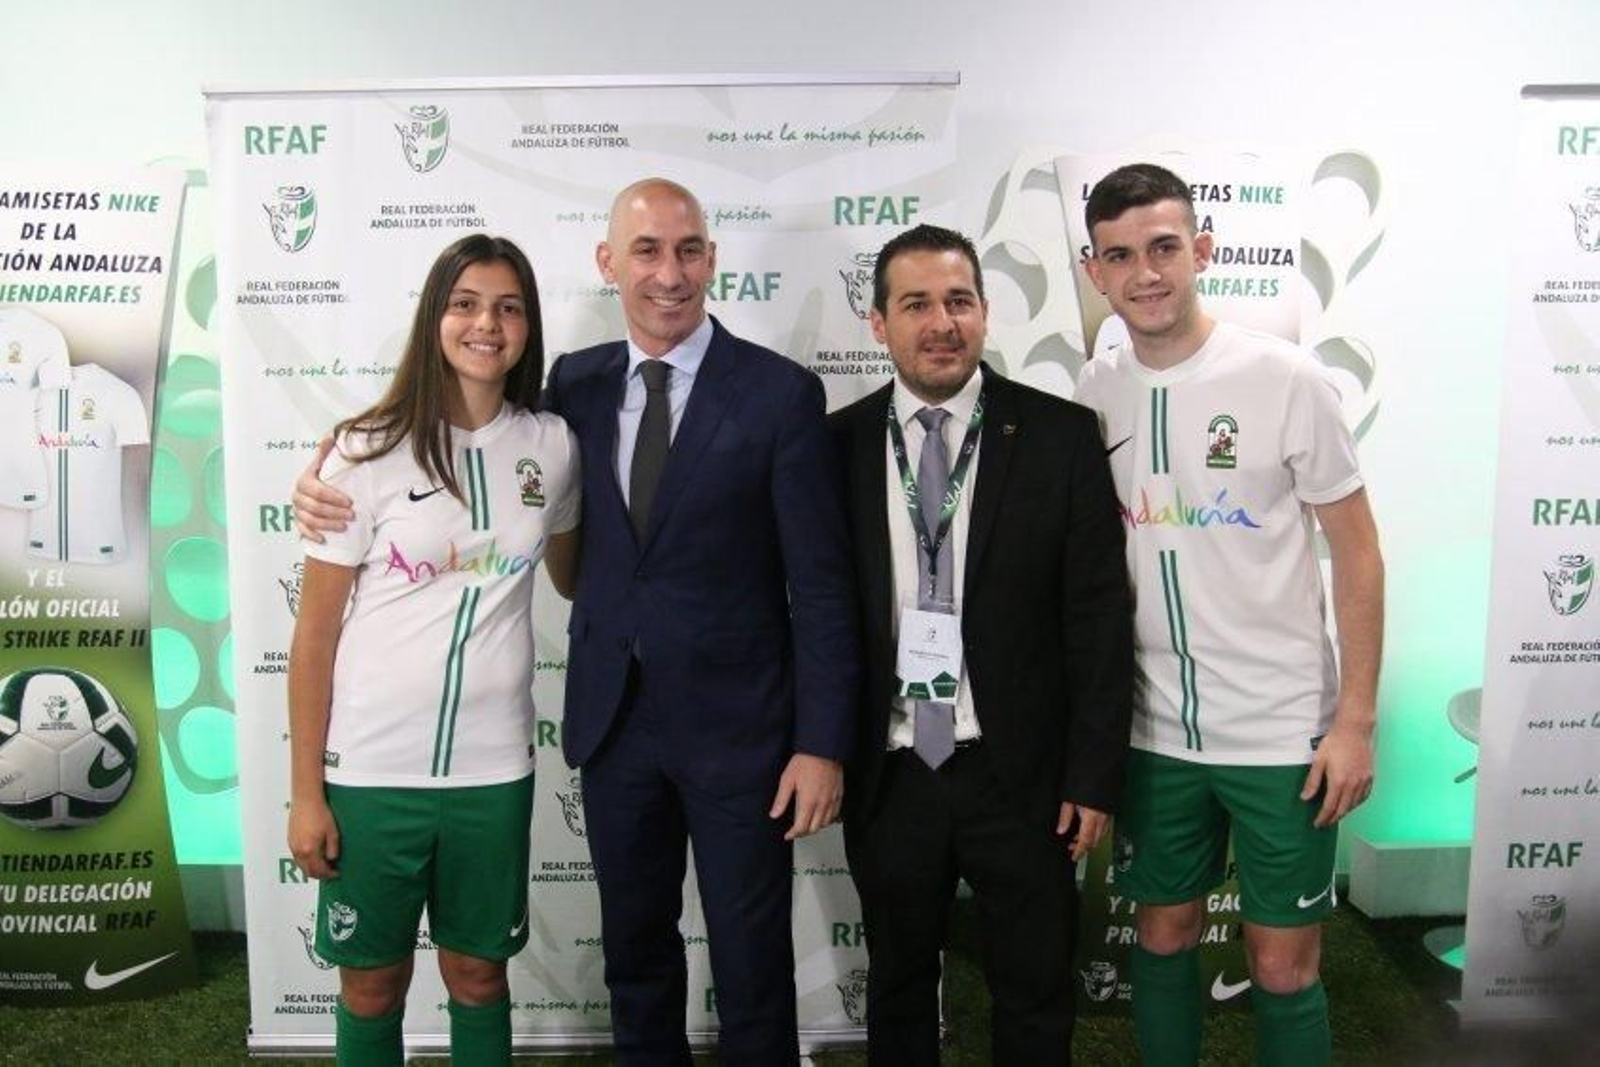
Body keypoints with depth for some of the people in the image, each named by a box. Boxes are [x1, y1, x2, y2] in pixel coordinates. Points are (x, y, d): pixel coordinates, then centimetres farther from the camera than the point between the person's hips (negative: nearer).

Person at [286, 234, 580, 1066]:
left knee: (479, 973, 18)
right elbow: (315, 633, -4)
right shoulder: (369, 451, -7)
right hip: (371, 770, -2)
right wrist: (305, 792, -4)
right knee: (372, 984, 15)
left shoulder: (551, 445, 0)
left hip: (494, 768, 2)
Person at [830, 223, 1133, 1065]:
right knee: (898, 987, 20)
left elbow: (1098, 618, -4)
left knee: (1035, 994, 16)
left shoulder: (1061, 435, -5)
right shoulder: (837, 444, -2)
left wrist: (1094, 774, -5)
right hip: (887, 777, 2)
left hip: (1020, 775, -1)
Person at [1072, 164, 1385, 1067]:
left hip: (1283, 732, -3)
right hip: (1154, 729, 3)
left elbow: (1356, 550, -6)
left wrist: (1356, 719, -9)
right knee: (1164, 935, 17)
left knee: (1284, 966, 9)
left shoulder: (1286, 379, -11)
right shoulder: (1095, 393, 0)